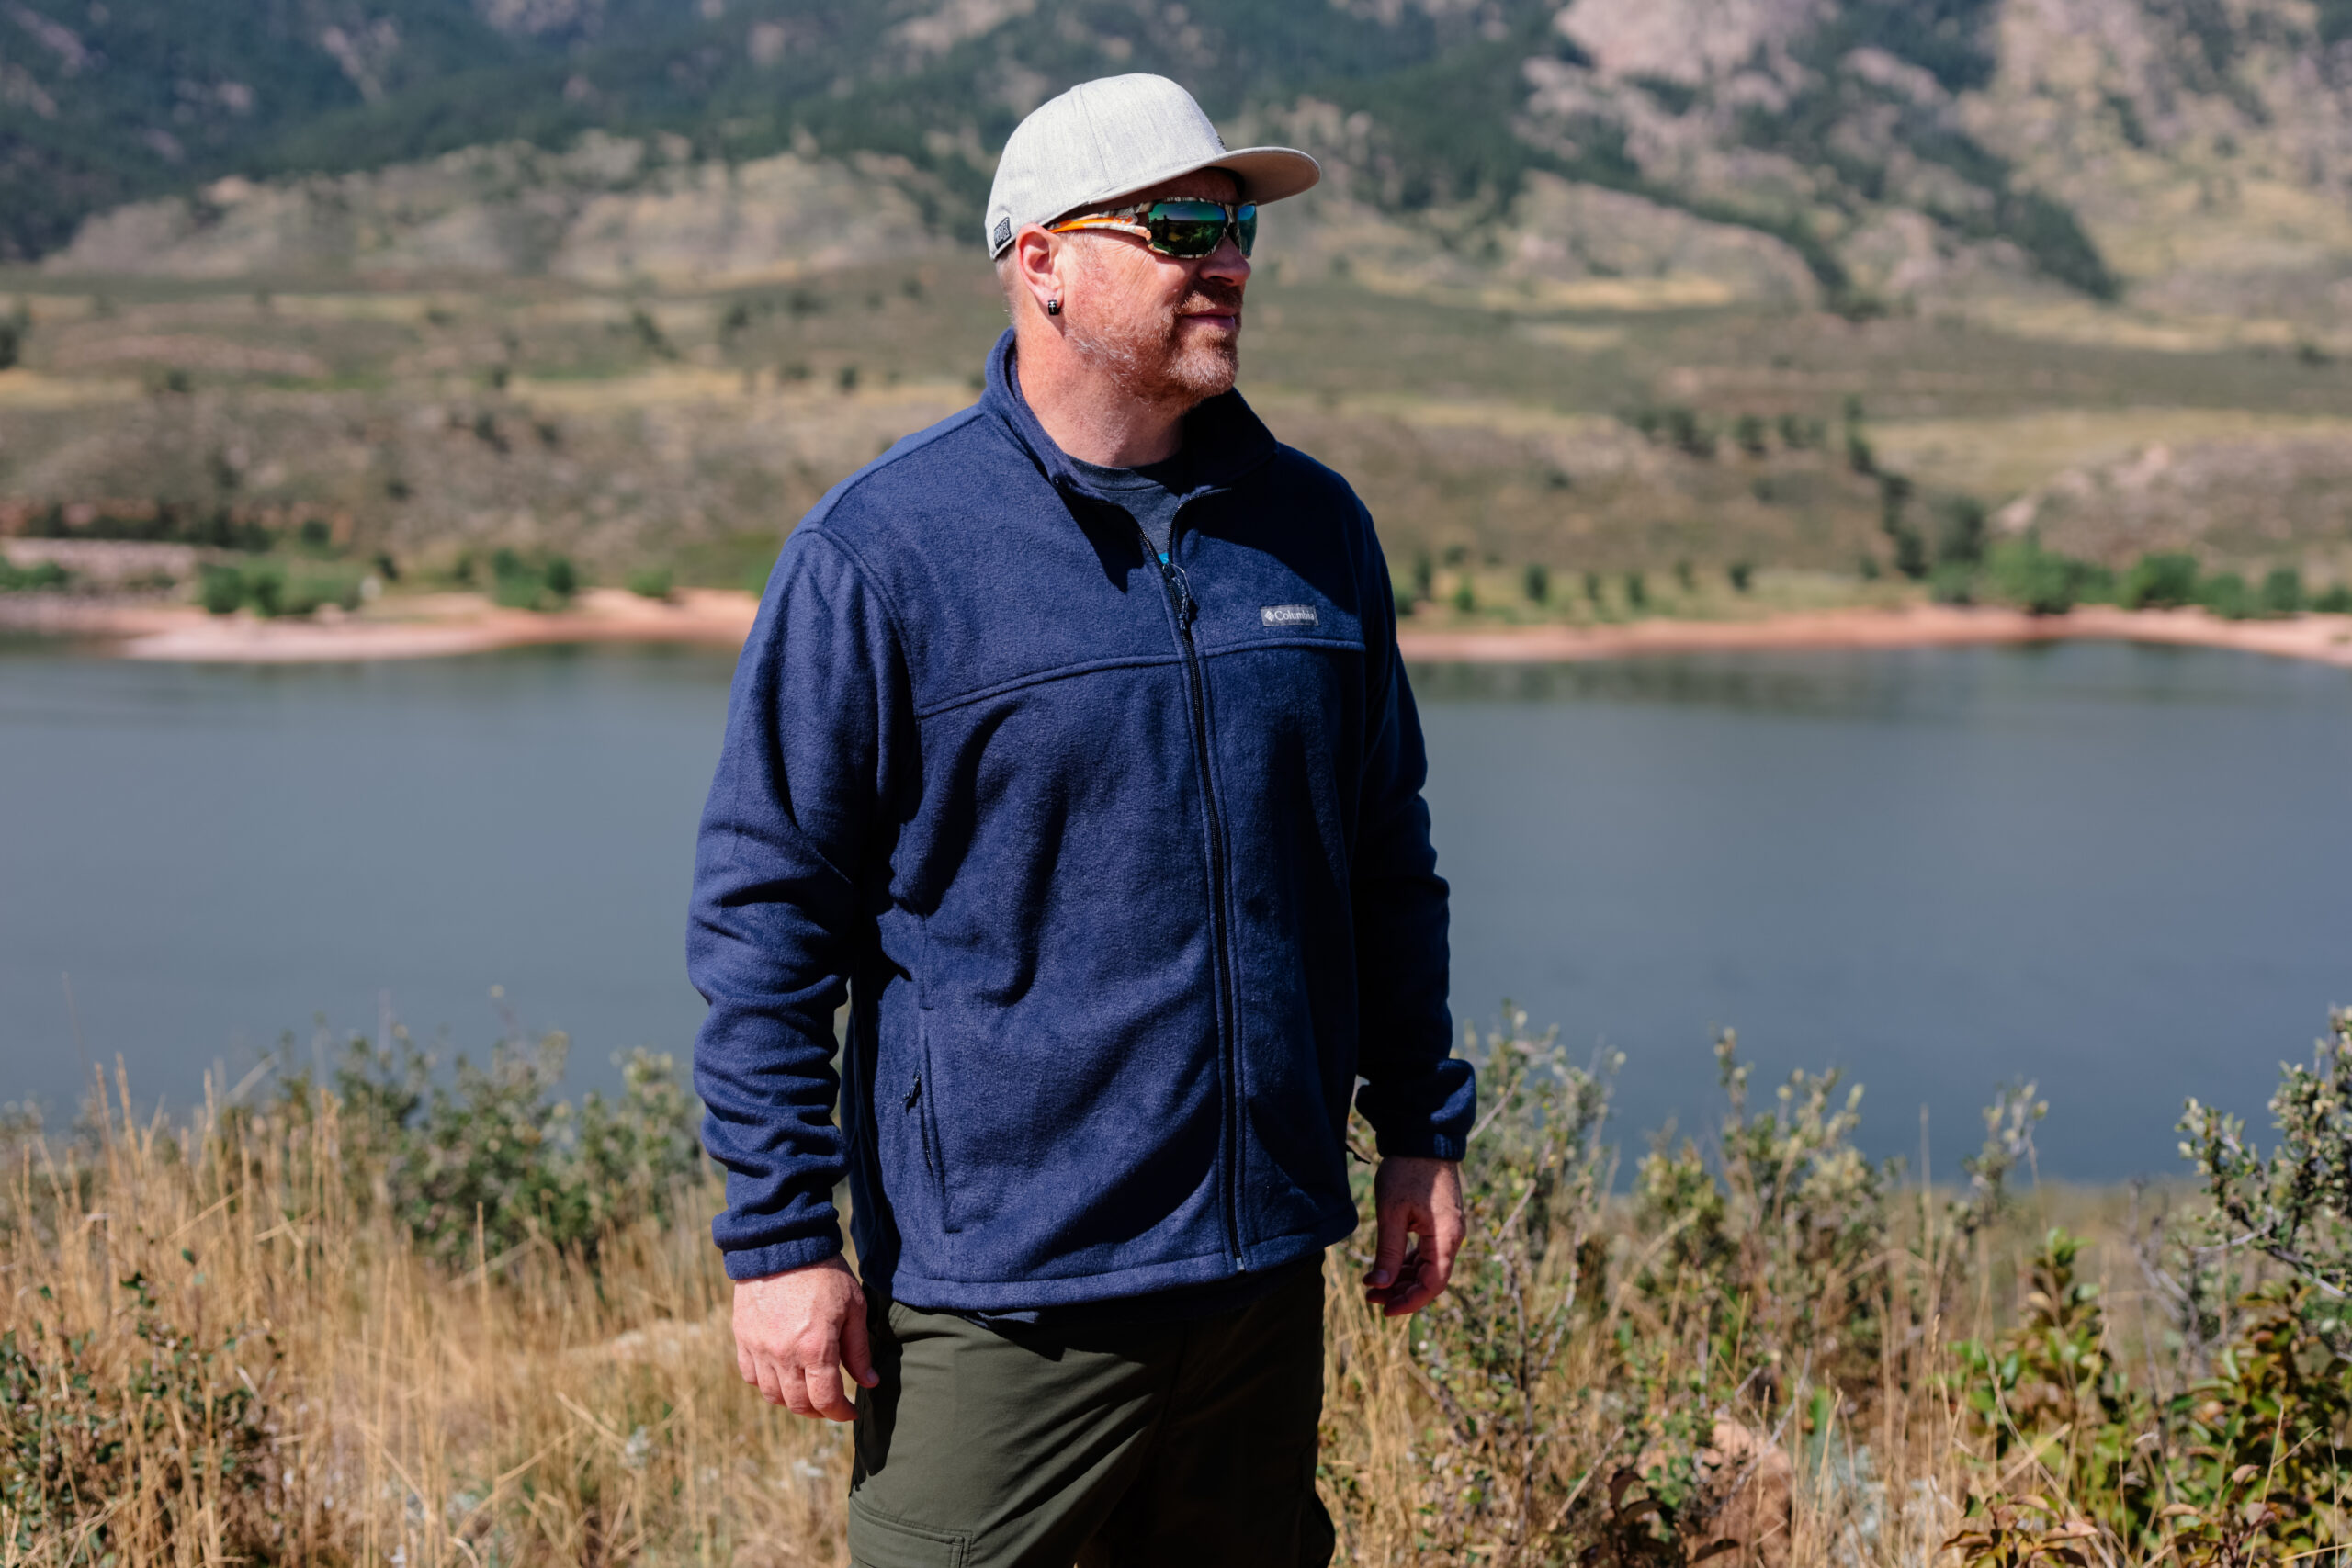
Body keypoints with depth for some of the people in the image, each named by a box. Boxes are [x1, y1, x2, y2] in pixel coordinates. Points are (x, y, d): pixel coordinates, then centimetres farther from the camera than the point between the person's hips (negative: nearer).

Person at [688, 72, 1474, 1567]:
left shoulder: (1313, 527, 7)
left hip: (1265, 1273, 5)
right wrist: (779, 1236, -10)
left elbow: (1385, 863, 17)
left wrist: (1425, 1129, 14)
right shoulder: (881, 549, -9)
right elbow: (766, 909, -7)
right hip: (999, 1305, -5)